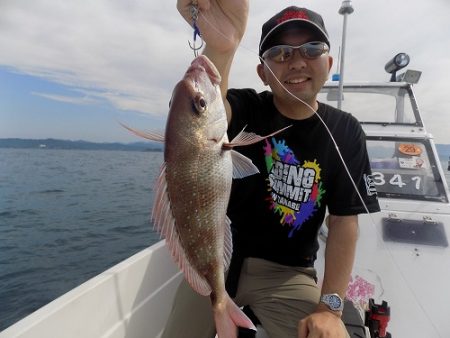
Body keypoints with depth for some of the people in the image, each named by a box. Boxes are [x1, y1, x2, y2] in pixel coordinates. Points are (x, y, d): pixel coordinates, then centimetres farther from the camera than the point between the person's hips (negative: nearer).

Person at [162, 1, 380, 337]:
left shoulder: (346, 132, -6)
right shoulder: (244, 109, -11)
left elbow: (344, 221, -6)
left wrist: (330, 307, -13)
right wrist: (219, 48, -57)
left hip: (287, 272, 1)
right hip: (217, 255, 0)